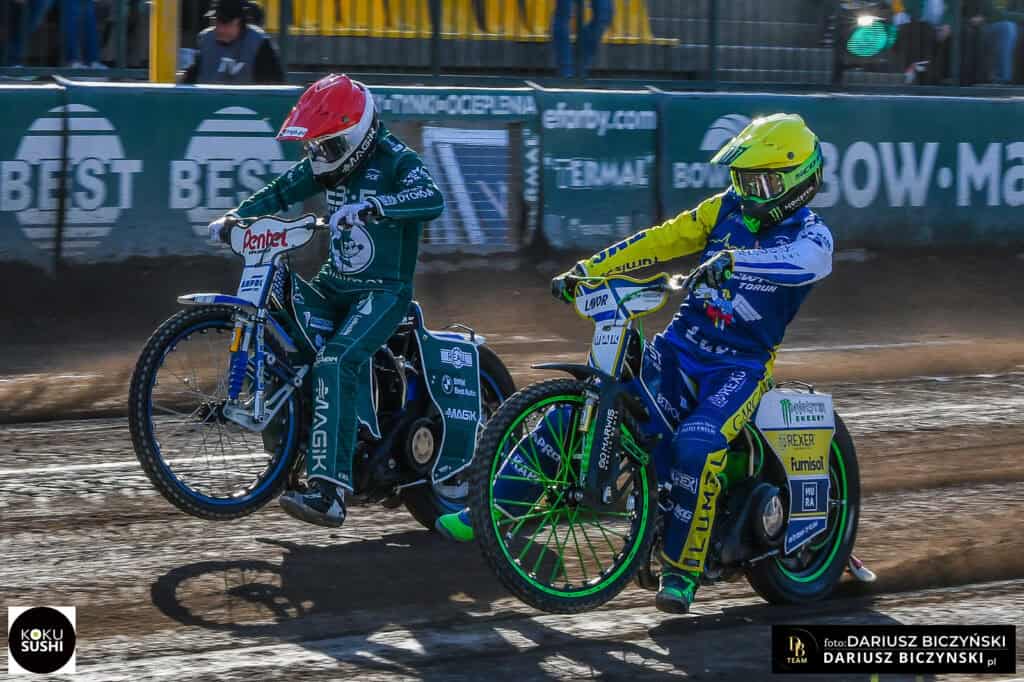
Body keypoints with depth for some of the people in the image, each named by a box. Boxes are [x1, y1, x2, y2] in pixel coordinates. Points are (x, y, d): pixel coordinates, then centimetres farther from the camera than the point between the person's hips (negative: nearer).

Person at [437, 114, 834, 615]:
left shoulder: (809, 233, -7)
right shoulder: (725, 209, 10)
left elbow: (807, 262, -31)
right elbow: (660, 241, 6)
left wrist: (733, 261, -49)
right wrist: (587, 270, -5)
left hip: (741, 366, -5)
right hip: (681, 345, 5)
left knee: (695, 446, -32)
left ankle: (682, 570, -18)